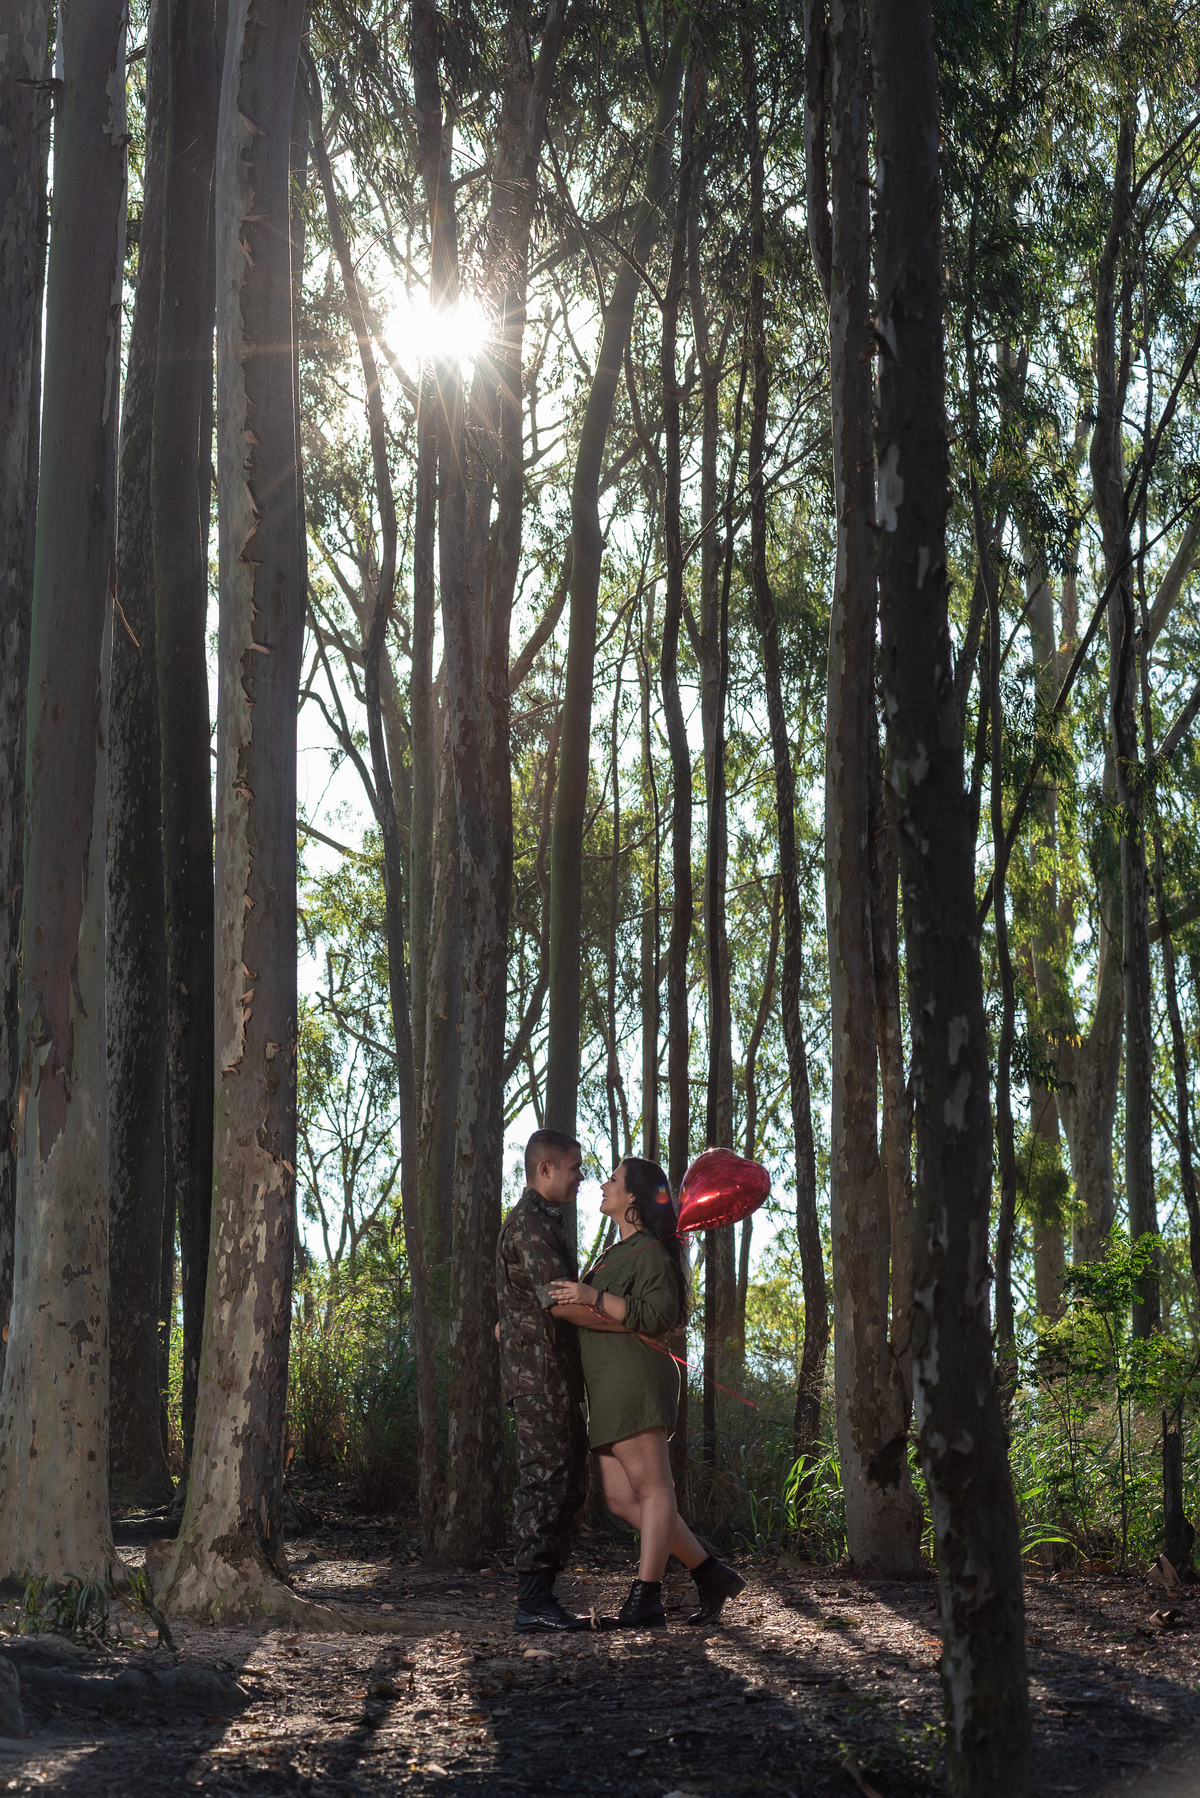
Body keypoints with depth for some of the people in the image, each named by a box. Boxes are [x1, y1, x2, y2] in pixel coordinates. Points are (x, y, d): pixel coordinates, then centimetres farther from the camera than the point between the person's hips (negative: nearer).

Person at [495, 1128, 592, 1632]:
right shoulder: (529, 1223, -13)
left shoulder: (545, 1223, 22)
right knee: (546, 1482, -9)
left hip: (555, 1379, 10)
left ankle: (541, 1597, 14)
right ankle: (533, 1602, -8)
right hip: (541, 1373, -10)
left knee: (569, 1486, 11)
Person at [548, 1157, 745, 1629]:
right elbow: (581, 1311, 35)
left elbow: (657, 1315, -17)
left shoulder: (650, 1251, -5)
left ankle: (645, 1599, -11)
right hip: (609, 1389, 10)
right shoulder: (617, 1252, 26)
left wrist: (593, 1297, -19)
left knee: (651, 1488, -9)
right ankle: (711, 1575, 8)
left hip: (634, 1378, -10)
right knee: (621, 1496, 5)